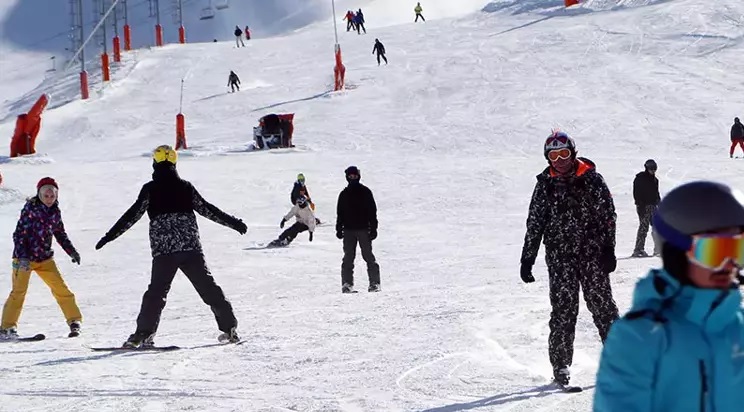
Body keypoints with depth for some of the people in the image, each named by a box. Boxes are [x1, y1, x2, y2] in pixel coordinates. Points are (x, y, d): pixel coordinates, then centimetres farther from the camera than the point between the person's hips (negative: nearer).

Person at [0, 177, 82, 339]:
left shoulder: (55, 211, 5)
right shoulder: (30, 208, -11)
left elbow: (60, 233, 19)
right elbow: (19, 233, -13)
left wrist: (72, 251, 11)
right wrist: (22, 257, -22)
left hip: (45, 258, 5)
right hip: (24, 258, -5)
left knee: (61, 288, 1)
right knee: (19, 291, -11)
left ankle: (75, 321, 11)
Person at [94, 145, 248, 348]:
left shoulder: (150, 189, 1)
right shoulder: (186, 187, 8)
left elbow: (132, 215, -2)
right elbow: (208, 209, 13)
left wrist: (110, 236, 3)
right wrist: (233, 223, 24)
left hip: (163, 250, -2)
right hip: (191, 248, 2)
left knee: (156, 291, -1)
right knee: (208, 287, 8)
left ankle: (144, 333, -12)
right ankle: (229, 327, 8)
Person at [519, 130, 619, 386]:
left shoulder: (590, 178, 2)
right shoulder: (545, 184, 7)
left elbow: (607, 214, 1)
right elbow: (534, 224, 10)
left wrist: (608, 250, -6)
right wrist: (527, 259, 6)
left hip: (592, 252, -1)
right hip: (560, 256, 1)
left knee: (601, 303, -3)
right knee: (563, 309, -2)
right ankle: (561, 364, 3)